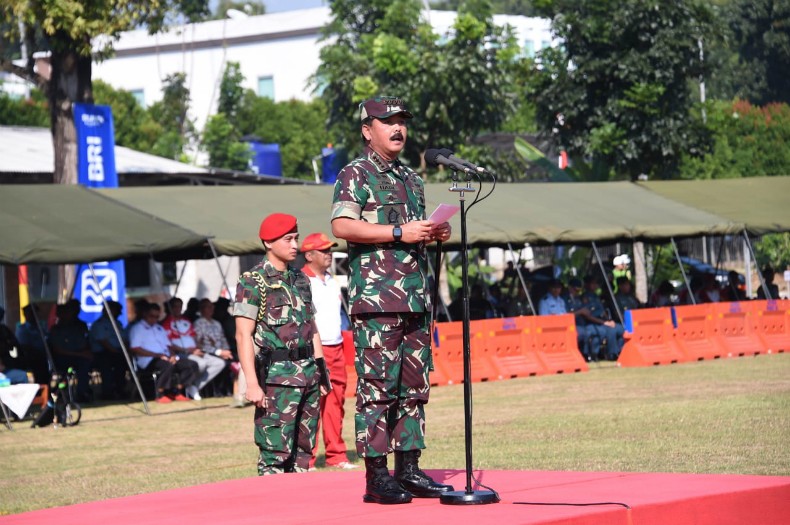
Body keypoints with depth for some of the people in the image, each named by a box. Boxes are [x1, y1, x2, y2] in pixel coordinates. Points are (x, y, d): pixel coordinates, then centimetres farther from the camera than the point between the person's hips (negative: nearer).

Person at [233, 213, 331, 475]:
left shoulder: (301, 279, 16)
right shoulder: (253, 281, -6)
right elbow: (243, 335, -10)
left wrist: (320, 369, 16)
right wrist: (252, 384, -17)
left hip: (309, 375, 7)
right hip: (276, 378, -7)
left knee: (303, 451, 8)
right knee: (276, 453, -10)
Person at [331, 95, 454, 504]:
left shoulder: (411, 179, 22)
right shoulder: (355, 175, -2)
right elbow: (341, 226, -15)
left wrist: (434, 234, 9)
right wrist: (399, 232, -18)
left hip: (416, 298, 8)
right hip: (376, 297, -8)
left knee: (413, 386, 7)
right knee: (376, 385, -9)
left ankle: (408, 469, 12)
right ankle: (376, 475, -8)